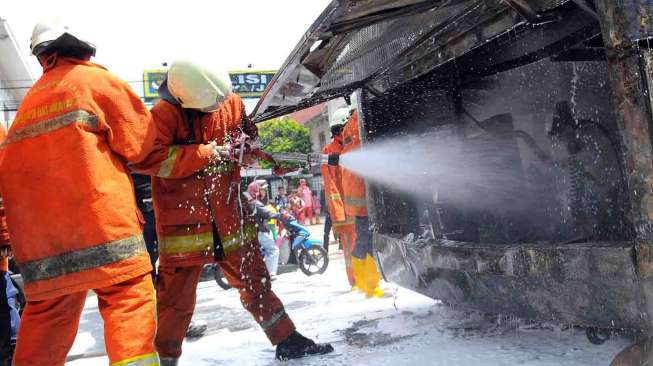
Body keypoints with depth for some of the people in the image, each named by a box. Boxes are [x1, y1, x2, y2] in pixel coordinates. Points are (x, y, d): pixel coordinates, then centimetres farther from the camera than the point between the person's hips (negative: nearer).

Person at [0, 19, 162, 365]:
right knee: (129, 295, -6)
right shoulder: (95, 80, 5)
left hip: (37, 232, 7)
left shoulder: (31, 100, 23)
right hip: (97, 219, -6)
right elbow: (141, 142, 0)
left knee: (48, 310, 15)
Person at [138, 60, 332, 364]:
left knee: (255, 282, 15)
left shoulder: (232, 103, 0)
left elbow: (248, 133, 19)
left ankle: (287, 341, 28)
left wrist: (245, 146, -6)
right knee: (176, 299, 2)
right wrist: (209, 153, -23)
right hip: (183, 223, -4)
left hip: (229, 219, 5)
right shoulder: (163, 114, -14)